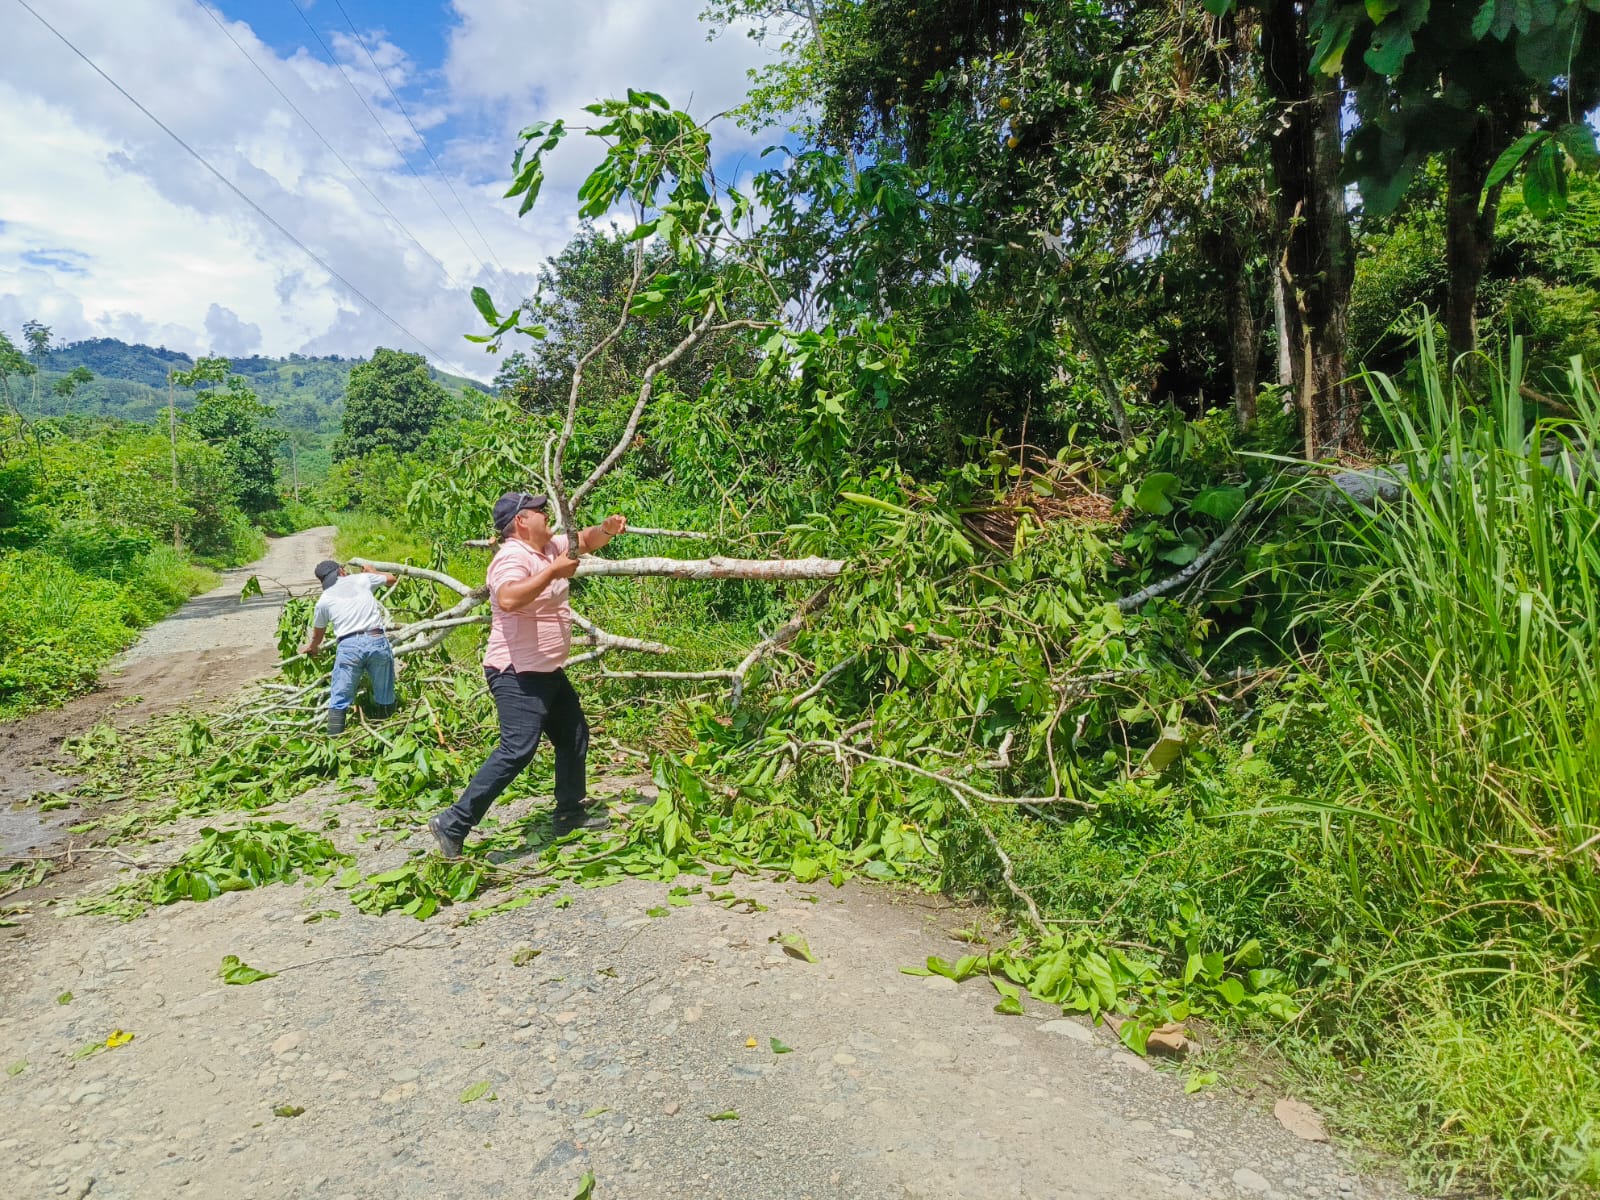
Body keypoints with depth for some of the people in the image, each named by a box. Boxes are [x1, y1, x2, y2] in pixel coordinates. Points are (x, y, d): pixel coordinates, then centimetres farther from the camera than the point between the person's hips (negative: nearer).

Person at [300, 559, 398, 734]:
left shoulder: (324, 600, 19)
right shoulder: (361, 578, 17)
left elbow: (318, 634, 36)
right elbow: (391, 579, 36)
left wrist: (311, 647, 58)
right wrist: (372, 571, 55)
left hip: (349, 646, 0)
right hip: (377, 640, 1)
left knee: (339, 701, 8)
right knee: (385, 699, 14)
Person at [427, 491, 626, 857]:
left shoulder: (549, 547, 9)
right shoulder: (513, 557, -20)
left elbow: (586, 540, 20)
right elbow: (509, 598, -39)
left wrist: (607, 528, -2)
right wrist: (553, 572, -32)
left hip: (549, 672, 11)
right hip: (517, 675, -11)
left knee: (574, 736, 21)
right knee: (517, 750, -18)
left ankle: (570, 814, 35)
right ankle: (453, 823, -12)